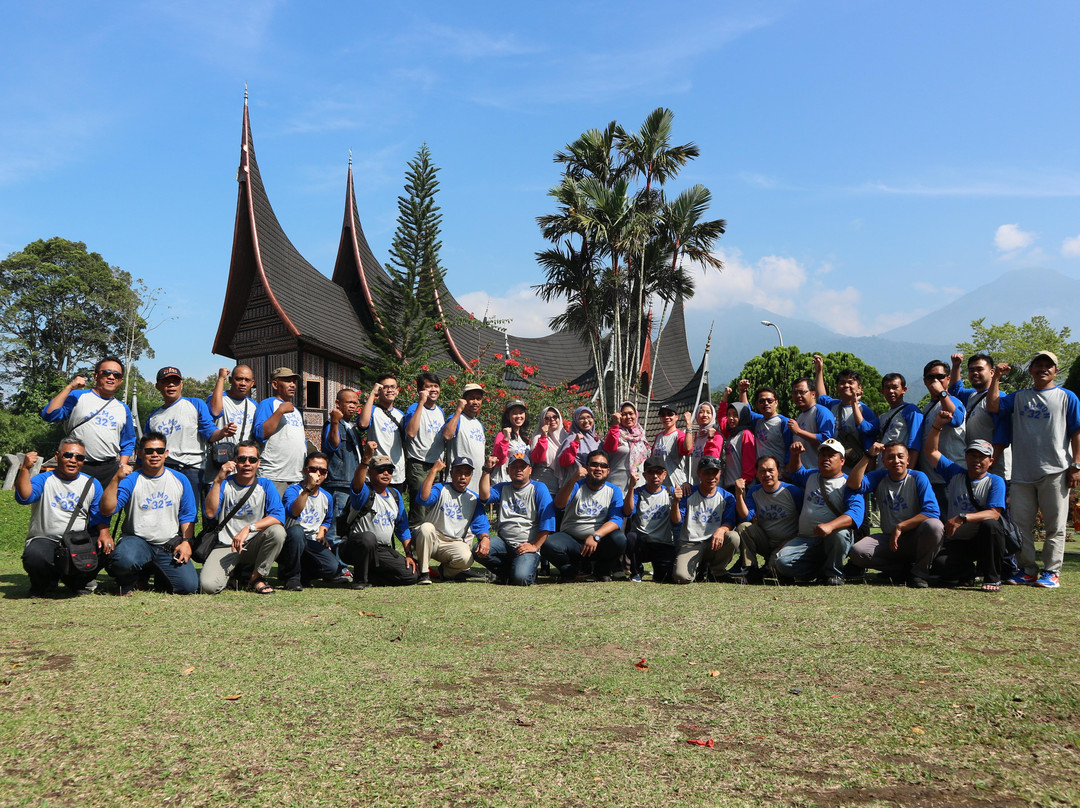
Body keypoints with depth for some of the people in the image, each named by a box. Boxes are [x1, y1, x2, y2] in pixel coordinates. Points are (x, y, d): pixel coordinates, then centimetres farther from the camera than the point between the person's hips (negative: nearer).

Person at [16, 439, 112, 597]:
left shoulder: (92, 483, 14)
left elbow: (100, 514, 7)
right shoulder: (43, 480, 4)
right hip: (45, 540, -3)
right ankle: (44, 584, 4)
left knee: (105, 548, -27)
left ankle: (76, 582, 6)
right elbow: (24, 497, -16)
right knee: (34, 556, -36)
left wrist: (104, 533, -12)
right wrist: (25, 468, -25)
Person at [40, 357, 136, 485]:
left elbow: (128, 444, 22)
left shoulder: (123, 409, 17)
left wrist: (122, 468, 8)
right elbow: (49, 415, -8)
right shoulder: (77, 397, 6)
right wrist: (69, 387, -9)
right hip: (77, 469, -3)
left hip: (109, 469, 3)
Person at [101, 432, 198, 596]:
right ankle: (128, 582, 1)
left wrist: (186, 541, -2)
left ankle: (154, 571, 19)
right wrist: (116, 479, -23)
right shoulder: (130, 480, -2)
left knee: (189, 586, -16)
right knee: (124, 559, -39)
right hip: (137, 540, -3)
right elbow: (107, 510, -14)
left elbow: (187, 516, 12)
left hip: (170, 544, 3)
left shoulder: (180, 479, 9)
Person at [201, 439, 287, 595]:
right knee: (208, 586, -25)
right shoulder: (224, 483, 3)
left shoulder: (266, 485, 2)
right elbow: (209, 512, -14)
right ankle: (233, 572, 13)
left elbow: (279, 516, -15)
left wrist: (249, 528, -25)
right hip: (225, 546, -1)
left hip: (253, 545, 1)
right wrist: (218, 480, -21)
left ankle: (256, 577, -8)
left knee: (277, 531, -30)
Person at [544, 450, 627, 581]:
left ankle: (601, 571, 1)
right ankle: (571, 569, 3)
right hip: (570, 538, -1)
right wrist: (573, 480, -34)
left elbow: (616, 520, -9)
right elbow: (559, 505, -19)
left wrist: (596, 536, -27)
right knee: (549, 545, -30)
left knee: (619, 540, -30)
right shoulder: (576, 485, 1)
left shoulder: (614, 491, 4)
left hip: (600, 541, 1)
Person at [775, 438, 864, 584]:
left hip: (831, 541, -4)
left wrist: (830, 526, -37)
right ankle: (822, 572, -1)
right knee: (780, 562, -22)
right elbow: (795, 472, 43)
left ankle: (833, 573, -12)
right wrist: (795, 455, 19)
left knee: (840, 533, -39)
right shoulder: (811, 475, 19)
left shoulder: (848, 483, -1)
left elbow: (856, 513, -19)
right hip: (805, 540, 4)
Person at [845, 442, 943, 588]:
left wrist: (900, 527, -20)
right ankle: (904, 569, -1)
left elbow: (932, 512, -16)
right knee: (856, 551, -23)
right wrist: (868, 456, -16)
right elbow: (853, 484, -16)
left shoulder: (918, 478, -4)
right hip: (888, 539, 3)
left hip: (915, 540, -2)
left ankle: (920, 573, -11)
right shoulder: (879, 478, 5)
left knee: (934, 525, -35)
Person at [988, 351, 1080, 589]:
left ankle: (1051, 572, 7)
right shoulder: (1019, 397, 15)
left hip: (1055, 471, -3)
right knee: (1020, 523, 5)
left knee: (1055, 525, 0)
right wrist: (997, 378, -2)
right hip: (1022, 472, 4)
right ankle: (1028, 569, 14)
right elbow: (992, 406, 3)